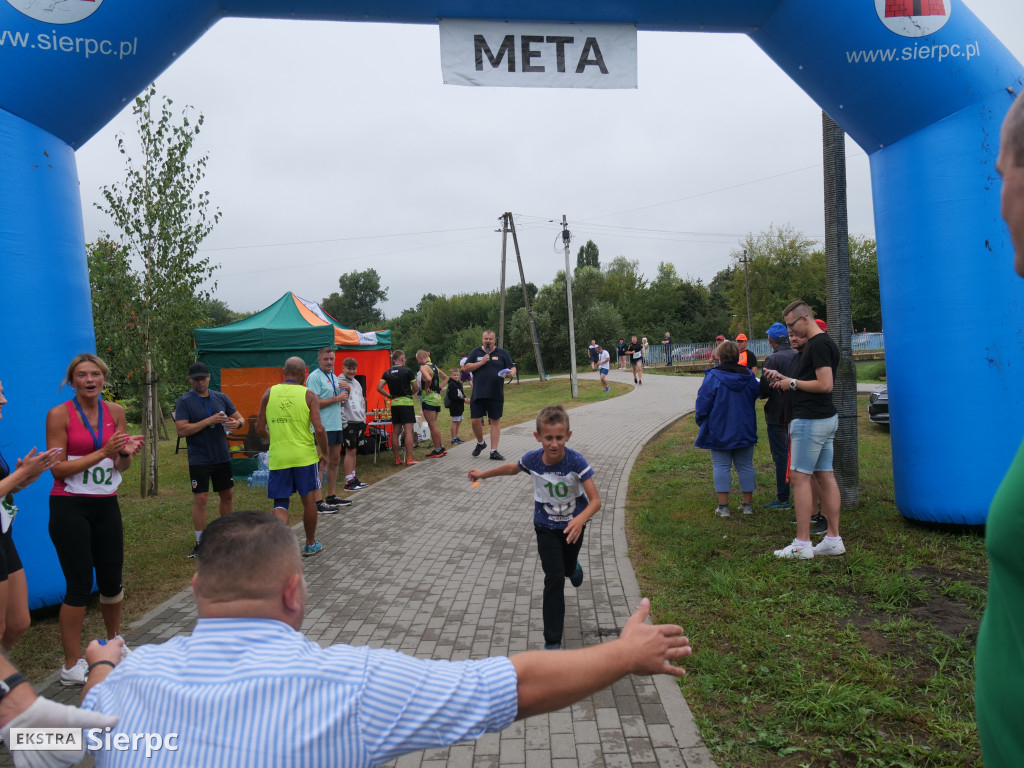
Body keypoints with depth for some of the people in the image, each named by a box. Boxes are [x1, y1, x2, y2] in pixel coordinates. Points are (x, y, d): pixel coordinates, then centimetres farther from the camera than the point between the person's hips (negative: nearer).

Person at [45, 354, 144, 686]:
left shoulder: (115, 411, 4)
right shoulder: (59, 414, -8)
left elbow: (121, 467, 7)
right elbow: (58, 468, -12)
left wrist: (126, 453, -15)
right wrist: (103, 451, -20)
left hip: (106, 505, 4)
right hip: (70, 508, -4)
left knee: (112, 579, 13)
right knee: (80, 584, -3)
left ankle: (114, 643, 35)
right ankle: (72, 666, 11)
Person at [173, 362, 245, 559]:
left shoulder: (221, 398, 7)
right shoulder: (184, 401, -6)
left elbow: (239, 418, 12)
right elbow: (181, 430, -16)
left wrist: (237, 423, -13)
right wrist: (209, 421, -22)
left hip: (222, 456, 5)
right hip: (199, 459, -4)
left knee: (228, 495, 12)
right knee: (200, 499, -4)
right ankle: (200, 543, 6)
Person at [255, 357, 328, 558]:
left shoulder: (269, 393, 3)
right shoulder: (308, 395, -5)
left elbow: (260, 428, 6)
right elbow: (319, 429, -12)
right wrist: (324, 453, 1)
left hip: (278, 456, 2)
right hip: (304, 456, -2)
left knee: (280, 503, 11)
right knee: (308, 500, 14)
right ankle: (310, 545, 28)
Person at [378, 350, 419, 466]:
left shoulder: (387, 373, 6)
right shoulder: (407, 371, -7)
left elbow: (379, 388, -1)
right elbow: (416, 389, -3)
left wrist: (389, 396, 9)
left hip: (394, 404, 5)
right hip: (406, 403, -5)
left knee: (395, 432, 8)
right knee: (408, 431, -6)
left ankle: (397, 459, 12)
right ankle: (409, 459, -9)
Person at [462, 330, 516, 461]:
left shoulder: (502, 353, 7)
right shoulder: (476, 352, 7)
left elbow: (513, 368, 7)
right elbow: (465, 367, 1)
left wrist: (511, 374, -16)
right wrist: (481, 363, -11)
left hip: (496, 395, 0)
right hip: (478, 394, 0)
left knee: (495, 421, 2)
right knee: (475, 421, -1)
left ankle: (494, 451, 8)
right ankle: (480, 443, 26)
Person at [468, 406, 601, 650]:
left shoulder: (576, 462, -28)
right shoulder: (532, 459, -20)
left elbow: (595, 500, -29)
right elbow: (513, 468, 5)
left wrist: (580, 519, -48)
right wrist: (484, 474, 15)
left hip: (572, 525, 0)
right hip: (546, 527, 0)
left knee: (569, 568, 23)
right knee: (554, 579, -9)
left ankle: (573, 566, 64)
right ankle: (552, 641, -1)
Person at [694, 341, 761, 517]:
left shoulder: (712, 377, -13)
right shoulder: (748, 376, 0)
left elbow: (703, 405, -10)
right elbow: (758, 394, 15)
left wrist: (702, 424, 4)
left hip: (719, 432, -3)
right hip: (745, 430, 4)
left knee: (721, 466, 3)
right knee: (745, 466, 12)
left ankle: (723, 506, 3)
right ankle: (748, 504, 17)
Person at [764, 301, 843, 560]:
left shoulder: (818, 345, -16)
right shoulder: (821, 343, 16)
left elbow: (825, 384, -23)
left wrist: (793, 383, -12)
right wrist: (784, 378, 12)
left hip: (810, 420, -10)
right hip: (826, 418, 11)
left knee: (800, 478, -6)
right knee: (824, 476, 12)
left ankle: (802, 545, -2)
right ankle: (834, 539, 17)